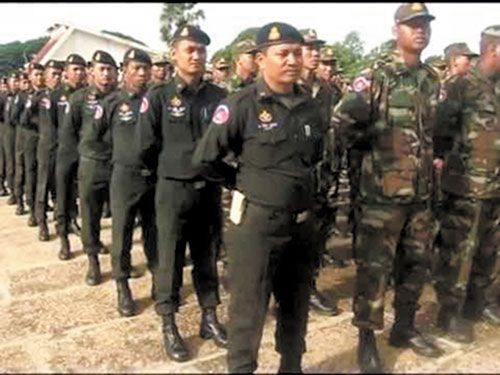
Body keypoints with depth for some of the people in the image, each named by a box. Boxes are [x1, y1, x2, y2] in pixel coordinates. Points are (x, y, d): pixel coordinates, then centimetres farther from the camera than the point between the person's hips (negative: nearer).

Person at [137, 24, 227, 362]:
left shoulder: (218, 96, 2)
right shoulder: (158, 96, -5)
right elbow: (147, 148, -2)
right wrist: (171, 172, 7)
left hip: (209, 189, 3)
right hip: (173, 190, -2)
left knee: (207, 256, 14)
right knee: (170, 259, 7)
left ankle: (209, 318, 28)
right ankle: (169, 326, 21)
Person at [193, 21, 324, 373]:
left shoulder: (310, 107, 4)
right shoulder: (241, 105, -12)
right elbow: (205, 159, -7)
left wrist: (297, 183, 12)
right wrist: (246, 183, 1)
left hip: (302, 222, 6)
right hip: (257, 221, -5)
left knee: (297, 304, 20)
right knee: (249, 308, 6)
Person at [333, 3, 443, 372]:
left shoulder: (433, 80, 12)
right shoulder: (377, 76, -7)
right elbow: (343, 122, -12)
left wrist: (434, 156, 12)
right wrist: (374, 144, -3)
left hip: (421, 192, 7)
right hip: (383, 192, -6)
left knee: (417, 263, 15)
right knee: (374, 268, -1)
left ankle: (404, 327, 33)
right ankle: (367, 338, 14)